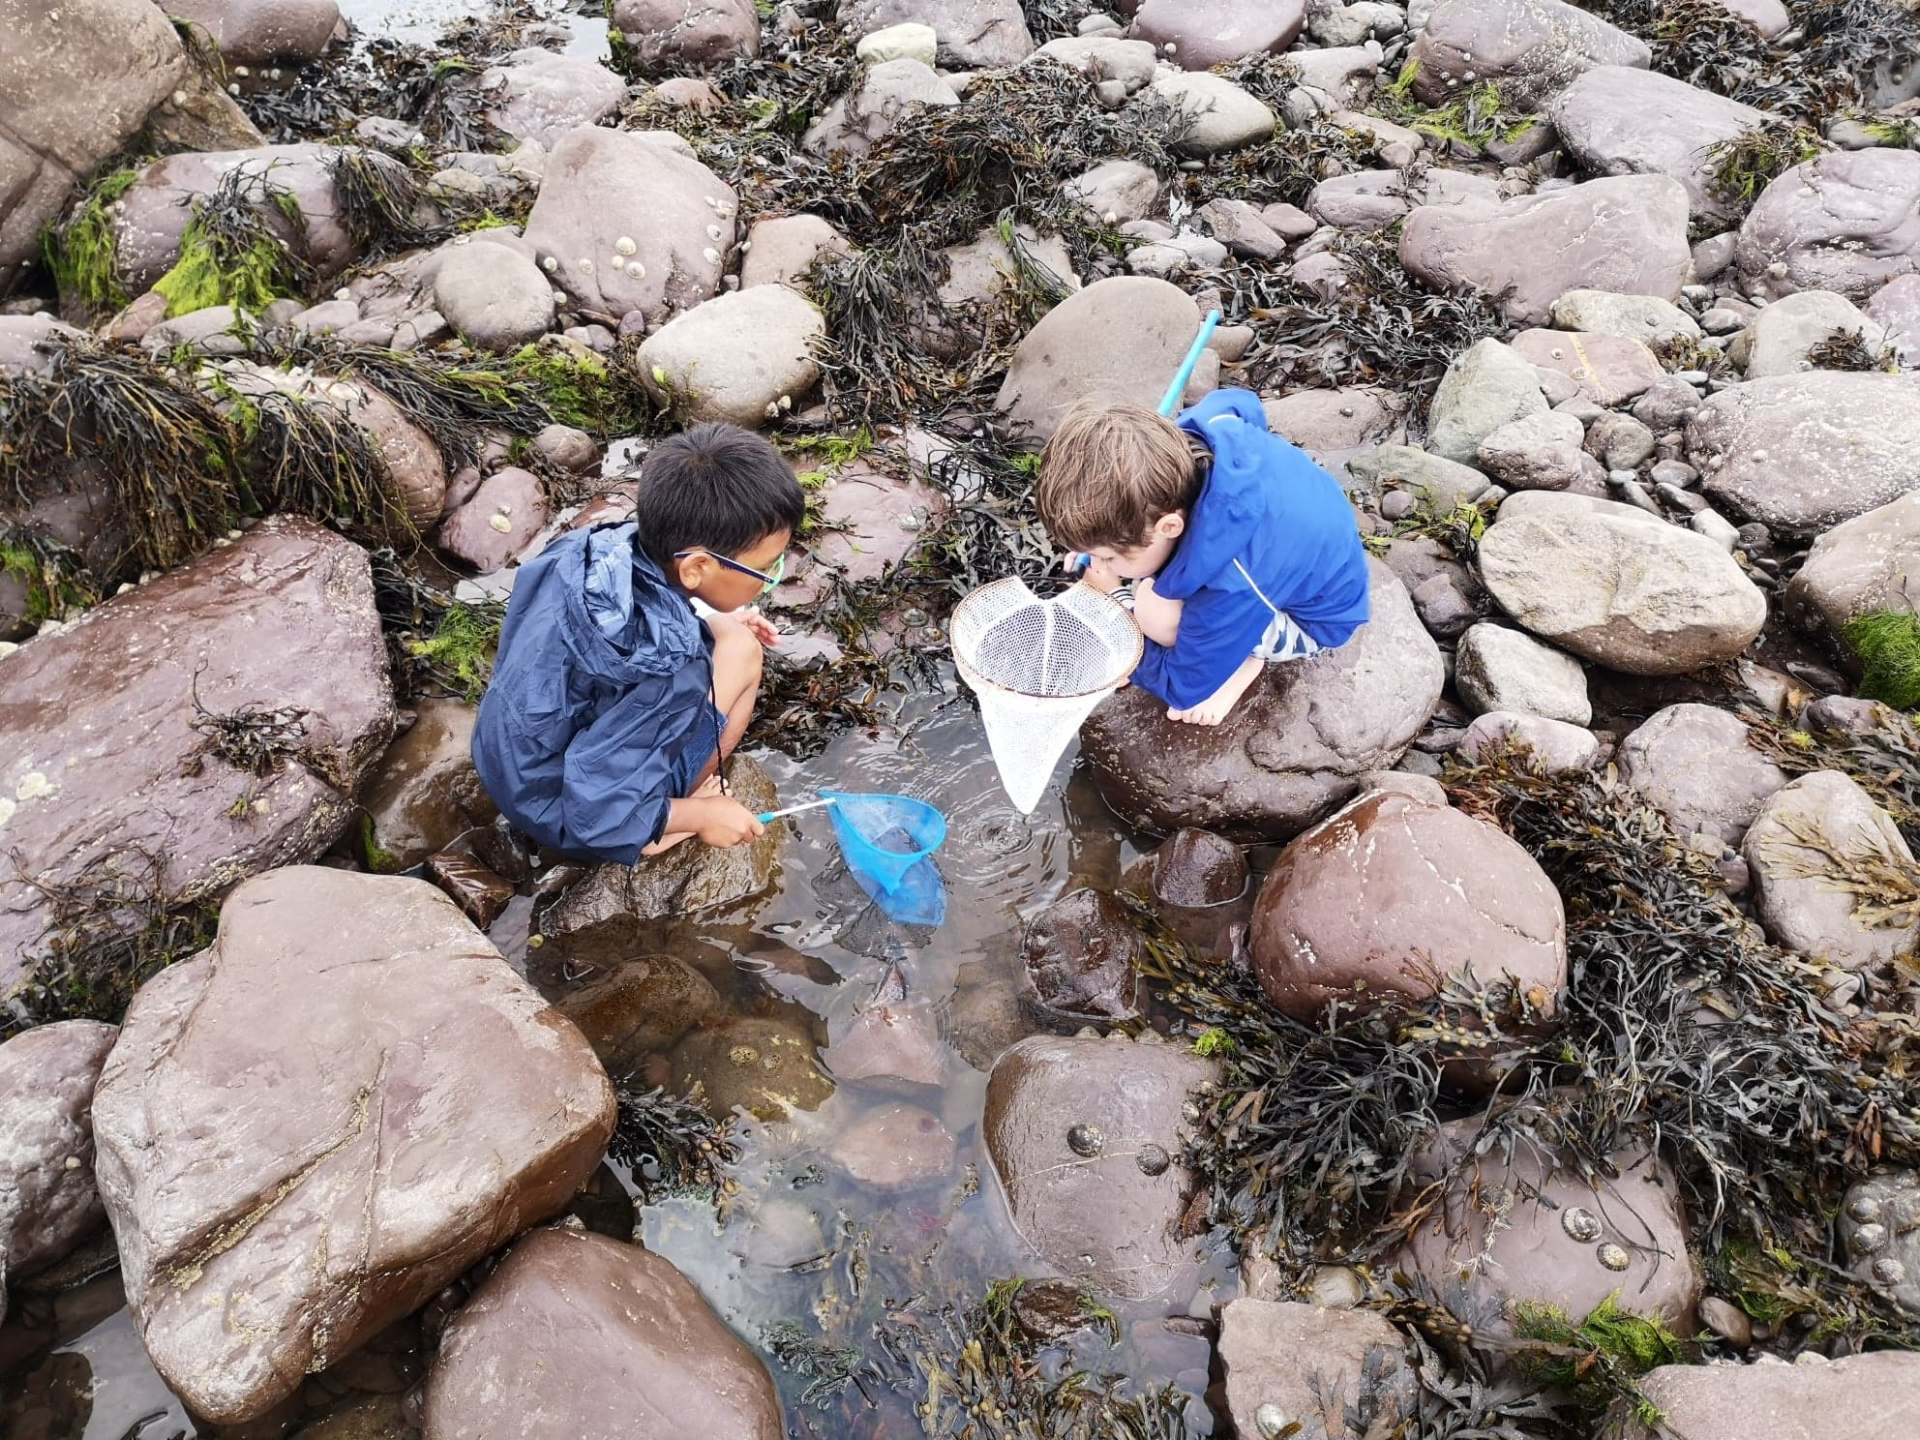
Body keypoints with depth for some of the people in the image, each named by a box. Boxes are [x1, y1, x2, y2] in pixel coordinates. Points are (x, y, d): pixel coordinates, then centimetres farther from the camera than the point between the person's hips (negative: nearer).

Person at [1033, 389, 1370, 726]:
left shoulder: (1231, 589, -43)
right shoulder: (1187, 436, -26)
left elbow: (1183, 689, -24)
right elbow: (1242, 402, 2)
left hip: (1315, 618, -7)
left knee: (1154, 610, -31)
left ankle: (1244, 659, 0)